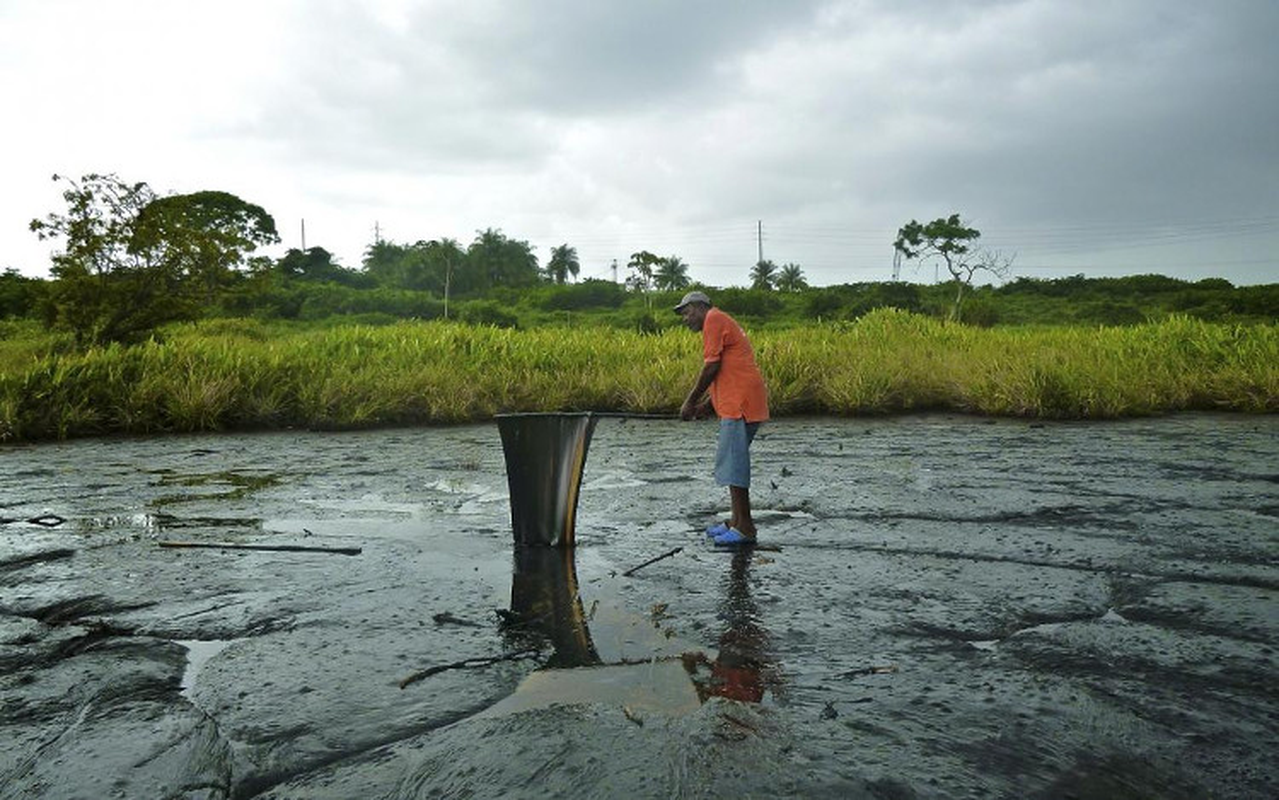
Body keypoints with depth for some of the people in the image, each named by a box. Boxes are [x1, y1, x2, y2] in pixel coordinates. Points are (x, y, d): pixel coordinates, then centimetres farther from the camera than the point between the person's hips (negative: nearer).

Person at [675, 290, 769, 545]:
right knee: (732, 460, 16)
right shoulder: (723, 323, 26)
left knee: (733, 462, -8)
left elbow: (712, 366, -13)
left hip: (740, 403, -10)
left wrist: (691, 401, -6)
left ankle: (744, 529, -4)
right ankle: (737, 522, 23)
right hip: (738, 402, 10)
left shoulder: (714, 319, -4)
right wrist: (704, 405, 19)